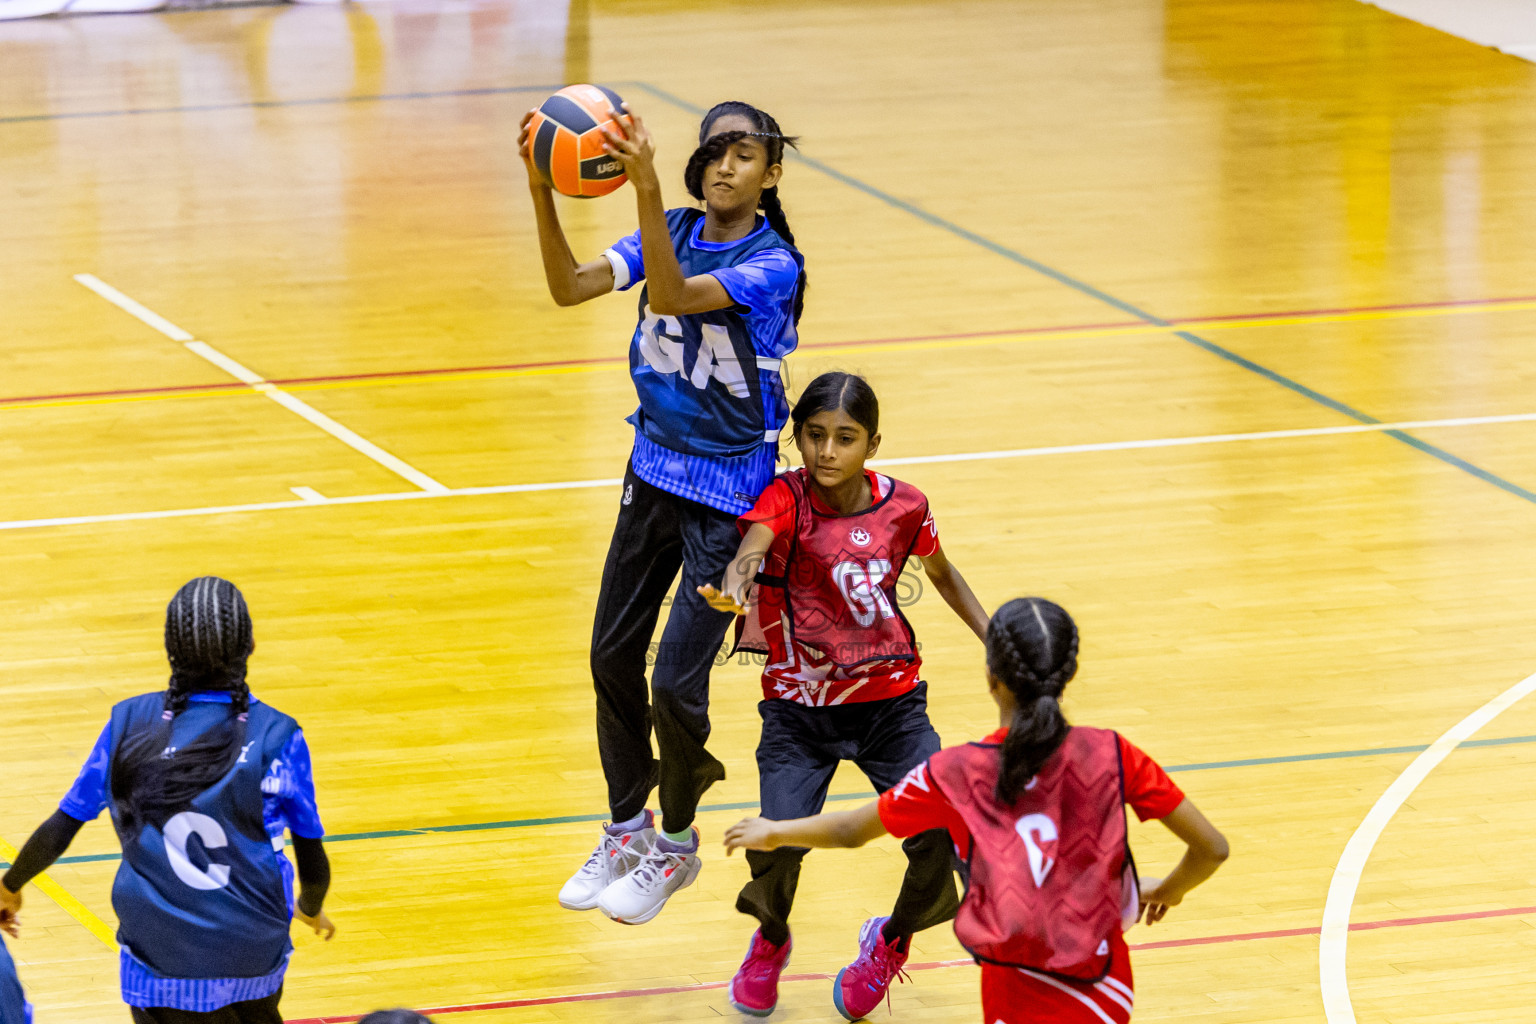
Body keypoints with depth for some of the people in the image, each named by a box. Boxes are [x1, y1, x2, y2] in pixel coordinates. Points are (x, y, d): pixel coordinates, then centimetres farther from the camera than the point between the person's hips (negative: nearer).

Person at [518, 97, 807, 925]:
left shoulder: (772, 265, -18)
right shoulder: (672, 232, 0)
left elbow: (672, 296, -34)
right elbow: (571, 287, -14)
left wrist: (646, 187, -46)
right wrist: (541, 193, -28)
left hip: (730, 491, -6)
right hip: (656, 471, 6)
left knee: (677, 681, -7)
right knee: (613, 656, 10)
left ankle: (677, 843, 17)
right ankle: (627, 830, 29)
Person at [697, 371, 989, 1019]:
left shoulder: (902, 506, -3)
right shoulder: (787, 498, -13)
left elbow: (943, 575, 16)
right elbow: (753, 542, -35)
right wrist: (735, 583, -57)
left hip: (889, 703, 2)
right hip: (799, 705, -2)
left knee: (943, 833, -15)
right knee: (779, 838, -21)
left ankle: (892, 941, 20)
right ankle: (770, 942, 16)